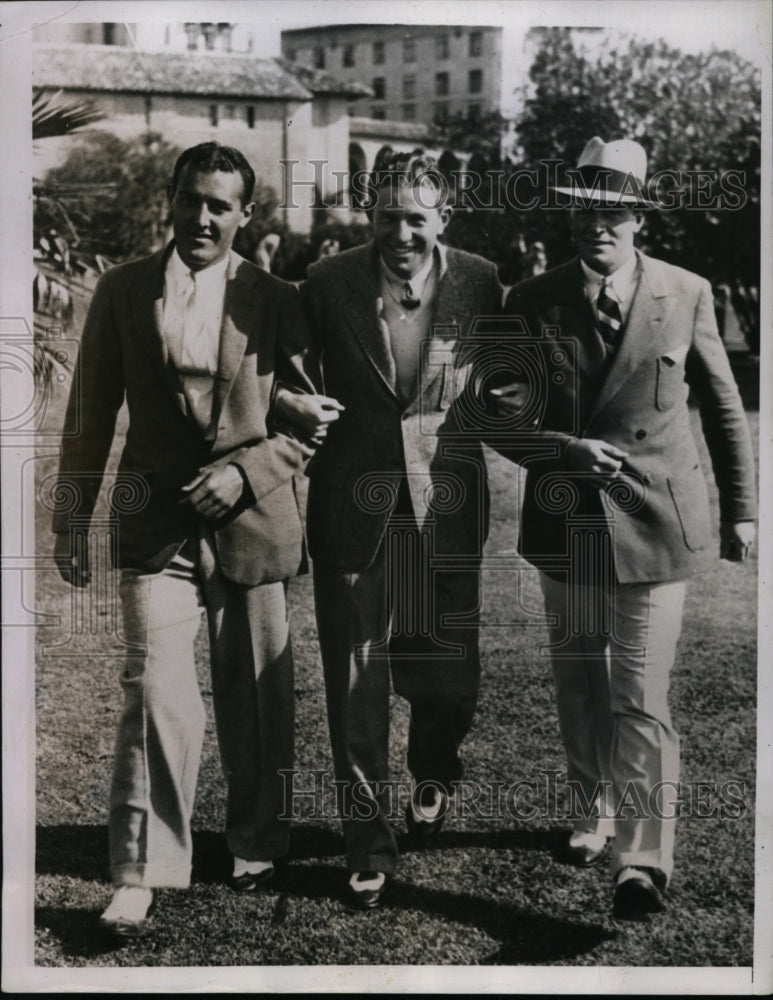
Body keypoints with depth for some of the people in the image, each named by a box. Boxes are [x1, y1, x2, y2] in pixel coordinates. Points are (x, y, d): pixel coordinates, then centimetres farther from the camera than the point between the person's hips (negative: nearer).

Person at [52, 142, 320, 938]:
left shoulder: (275, 302, 2)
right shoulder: (122, 291, 4)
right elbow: (90, 413, 7)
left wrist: (244, 471, -12)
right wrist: (71, 521, 6)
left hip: (252, 521, 1)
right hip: (158, 523, 0)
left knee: (255, 699, 10)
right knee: (155, 691, -11)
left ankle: (255, 844, 31)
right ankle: (140, 874, -2)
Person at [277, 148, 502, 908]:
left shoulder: (479, 283, -1)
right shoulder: (329, 283, -3)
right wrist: (292, 402, -11)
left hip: (447, 503, 1)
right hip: (355, 502, 0)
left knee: (447, 666, 8)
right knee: (355, 677, 2)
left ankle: (433, 773, 42)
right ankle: (368, 840, 16)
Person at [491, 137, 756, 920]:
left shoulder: (685, 295, -3)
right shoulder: (531, 302, -2)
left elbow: (723, 408, 6)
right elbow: (501, 416, -3)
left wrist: (740, 508, 8)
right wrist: (563, 450, -21)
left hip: (653, 525, -2)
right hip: (564, 525, 3)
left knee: (640, 699, -5)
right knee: (577, 685, 16)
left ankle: (643, 861, 4)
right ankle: (594, 815, 36)